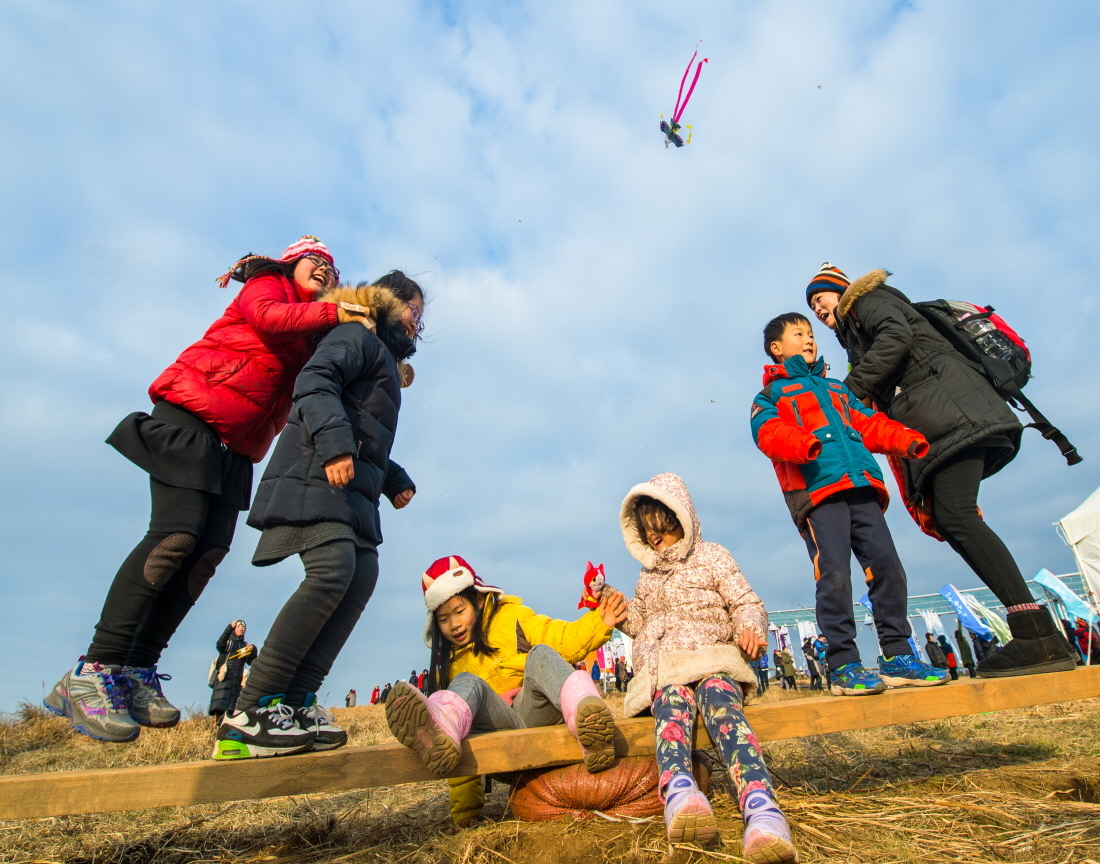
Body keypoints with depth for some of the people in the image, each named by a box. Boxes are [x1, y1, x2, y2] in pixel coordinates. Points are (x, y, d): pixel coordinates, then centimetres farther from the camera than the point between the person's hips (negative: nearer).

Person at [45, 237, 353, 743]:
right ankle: (92, 673, -10)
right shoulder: (267, 286, 8)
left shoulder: (313, 336, 23)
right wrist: (333, 313, -16)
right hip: (191, 416, -6)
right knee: (177, 534, -17)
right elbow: (267, 319, -16)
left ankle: (137, 672, 1)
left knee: (211, 550, -5)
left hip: (237, 445, 7)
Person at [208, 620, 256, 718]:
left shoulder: (246, 645, 24)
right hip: (224, 676, -3)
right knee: (219, 708, -18)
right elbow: (219, 645, -10)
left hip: (238, 679, 3)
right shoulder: (228, 641, 16)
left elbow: (251, 662, 13)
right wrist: (230, 627, -21)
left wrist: (252, 651, -7)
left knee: (234, 708, -8)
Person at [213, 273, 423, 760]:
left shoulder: (385, 361, 32)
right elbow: (313, 382, -15)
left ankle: (295, 703, -6)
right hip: (317, 477, -9)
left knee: (362, 576, -5)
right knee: (332, 571, -24)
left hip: (352, 490, 10)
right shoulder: (357, 336, 5)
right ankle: (249, 713, -17)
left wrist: (394, 480, 18)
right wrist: (334, 443, -28)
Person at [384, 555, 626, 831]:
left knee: (540, 655, -24)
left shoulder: (512, 618, 12)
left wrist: (599, 622, -19)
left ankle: (587, 712, -53)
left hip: (537, 714, -1)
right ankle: (437, 736, -56)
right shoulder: (450, 664, 19)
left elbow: (563, 640, 2)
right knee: (466, 683, -22)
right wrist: (464, 807, 9)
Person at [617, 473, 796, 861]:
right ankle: (680, 794, -62)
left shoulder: (711, 556, 14)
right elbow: (640, 622, 33)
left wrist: (750, 628, -15)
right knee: (672, 698, -34)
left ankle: (763, 813, -59)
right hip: (660, 669, 2)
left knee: (720, 700, -37)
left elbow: (747, 603, 7)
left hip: (713, 659, -2)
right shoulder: (647, 574, 27)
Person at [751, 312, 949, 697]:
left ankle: (896, 654, 10)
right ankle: (842, 664, -6)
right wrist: (803, 443, -26)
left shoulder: (837, 388, 34)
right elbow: (768, 433, -5)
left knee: (887, 565, 0)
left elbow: (869, 423, 24)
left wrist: (907, 440, 5)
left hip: (861, 486, 6)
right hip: (816, 490, -5)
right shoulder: (772, 393, 15)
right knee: (834, 575, -13)